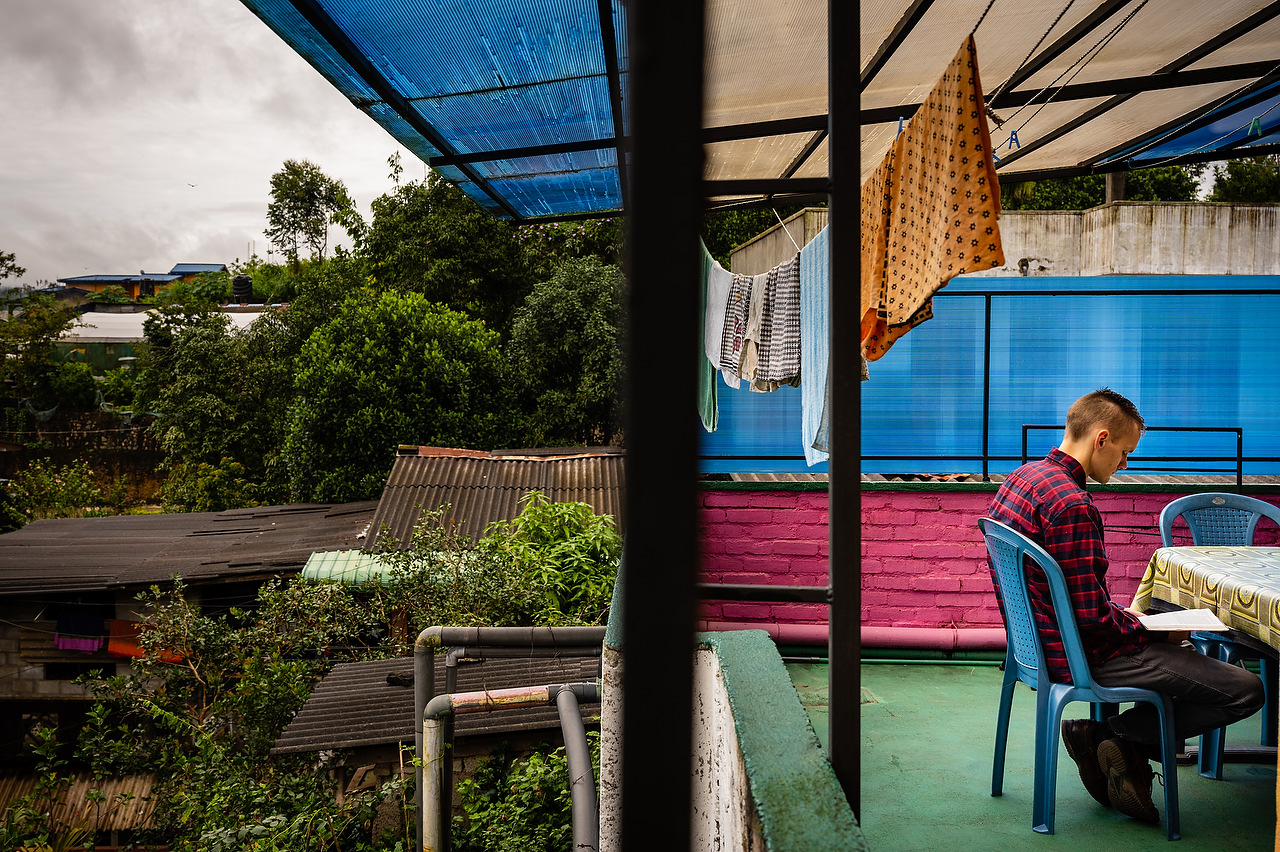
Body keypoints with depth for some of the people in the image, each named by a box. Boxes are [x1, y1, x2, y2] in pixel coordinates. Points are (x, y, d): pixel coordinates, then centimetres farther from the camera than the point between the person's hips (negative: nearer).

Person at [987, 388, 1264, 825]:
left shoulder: (1022, 477, 5)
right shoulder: (1072, 505, -25)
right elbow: (1091, 617, -24)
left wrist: (1123, 615, 12)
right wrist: (1157, 631, -6)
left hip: (1040, 639, 10)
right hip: (1078, 656, -10)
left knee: (1189, 656, 27)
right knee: (1245, 690, -6)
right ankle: (1115, 735, 2)